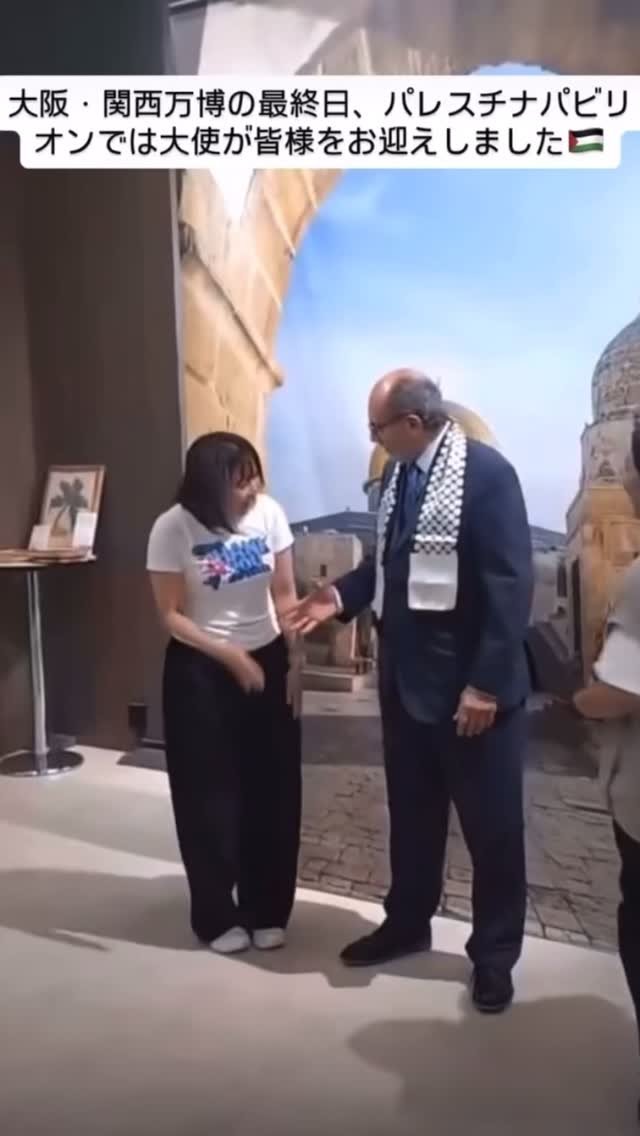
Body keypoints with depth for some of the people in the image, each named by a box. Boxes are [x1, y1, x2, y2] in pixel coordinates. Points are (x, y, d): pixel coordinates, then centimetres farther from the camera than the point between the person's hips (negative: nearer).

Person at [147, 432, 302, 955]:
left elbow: (284, 594, 0)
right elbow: (172, 616, -10)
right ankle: (218, 915, 26)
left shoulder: (269, 513, -7)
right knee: (210, 792, 7)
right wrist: (231, 657, -16)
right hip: (200, 670, -3)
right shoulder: (173, 529, -16)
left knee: (273, 789, 9)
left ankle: (267, 909, 28)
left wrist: (296, 660, -5)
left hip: (268, 661, 3)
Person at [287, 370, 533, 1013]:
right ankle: (407, 924, 41)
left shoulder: (487, 473, -17)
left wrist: (485, 684, -20)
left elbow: (511, 586, -19)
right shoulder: (397, 472, 4)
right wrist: (341, 597, -2)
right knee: (411, 813, 21)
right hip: (405, 677, 7)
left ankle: (494, 955, 30)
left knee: (490, 825, 11)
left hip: (469, 684, -7)